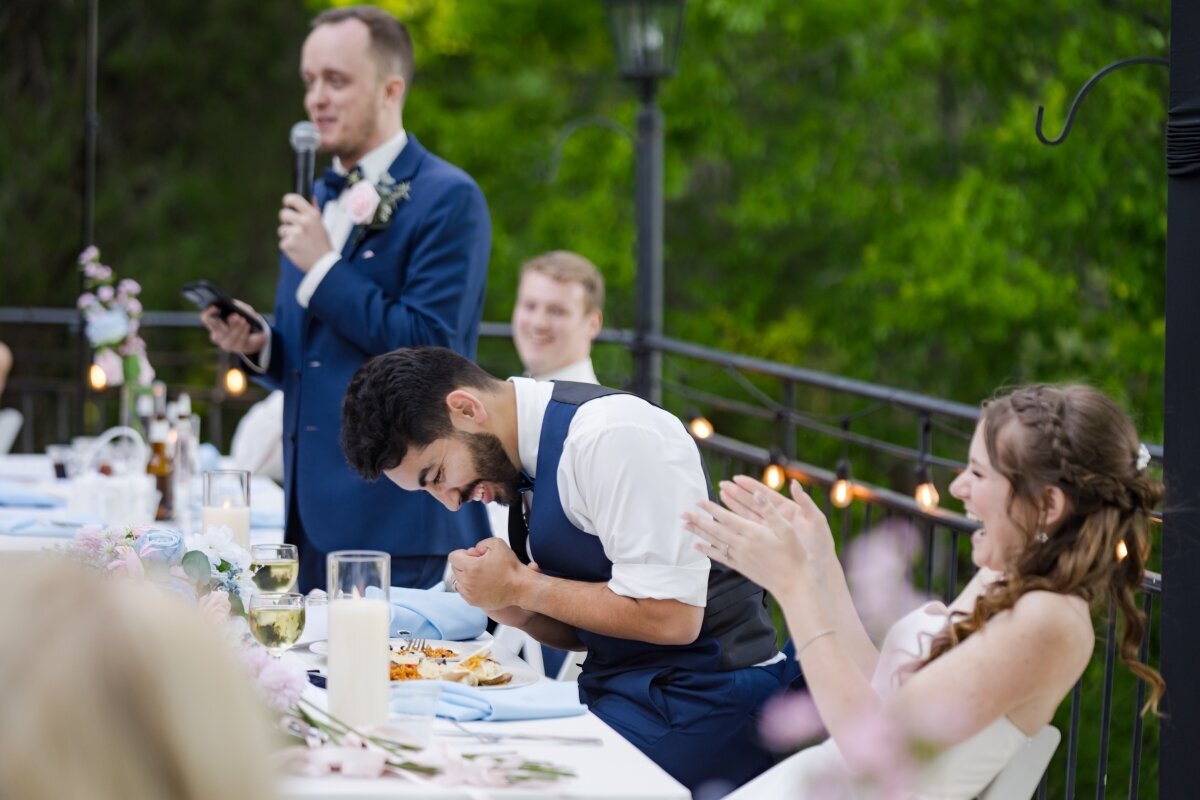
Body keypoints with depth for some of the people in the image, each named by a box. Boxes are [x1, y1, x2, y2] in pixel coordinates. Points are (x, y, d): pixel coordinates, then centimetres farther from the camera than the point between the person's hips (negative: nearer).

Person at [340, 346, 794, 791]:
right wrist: (517, 611, -5)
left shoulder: (612, 435, -17)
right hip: (622, 691, 8)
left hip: (700, 704, -8)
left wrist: (520, 586, -12)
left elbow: (669, 618, -21)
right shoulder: (528, 454, 10)